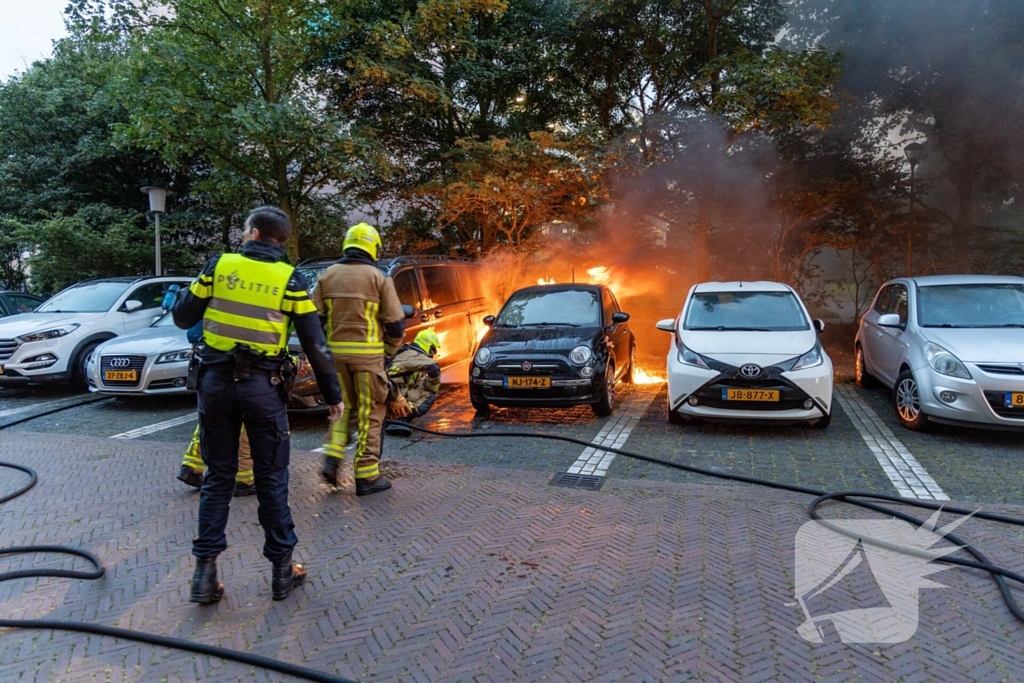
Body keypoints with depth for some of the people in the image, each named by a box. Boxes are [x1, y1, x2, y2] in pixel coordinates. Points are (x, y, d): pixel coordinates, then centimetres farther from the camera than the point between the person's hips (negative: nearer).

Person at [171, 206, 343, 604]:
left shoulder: (219, 265, 1)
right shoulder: (290, 279, -4)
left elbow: (183, 318, 6)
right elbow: (315, 344, -5)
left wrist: (186, 297, 28)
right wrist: (333, 395, 2)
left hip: (216, 382, 2)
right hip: (263, 387, -2)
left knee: (218, 477, 13)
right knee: (271, 481, 8)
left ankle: (205, 571, 14)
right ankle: (282, 571, 18)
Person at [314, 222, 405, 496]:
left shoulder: (328, 275, 8)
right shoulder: (379, 278, -3)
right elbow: (395, 322, -4)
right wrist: (390, 349, 13)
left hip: (336, 351, 4)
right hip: (367, 353, -4)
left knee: (344, 407, 21)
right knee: (370, 413, 2)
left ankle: (332, 460, 10)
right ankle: (367, 476, 6)